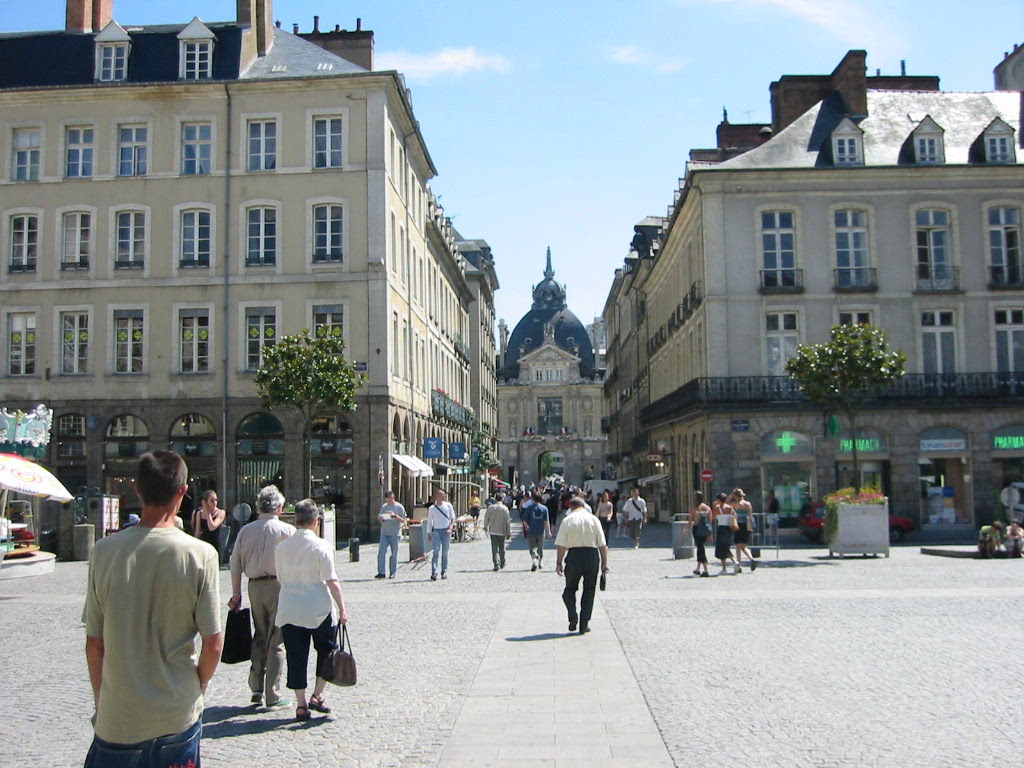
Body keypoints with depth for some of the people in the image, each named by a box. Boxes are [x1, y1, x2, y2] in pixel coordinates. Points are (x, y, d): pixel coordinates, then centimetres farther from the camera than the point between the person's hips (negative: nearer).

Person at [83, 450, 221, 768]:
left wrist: (100, 699, 13)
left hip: (117, 719, 1)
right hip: (179, 717, -1)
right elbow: (213, 644, -9)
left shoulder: (105, 550, -8)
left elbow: (94, 643, -2)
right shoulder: (200, 554, -13)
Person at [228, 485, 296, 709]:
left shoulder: (246, 530, 5)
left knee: (259, 637, 19)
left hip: (255, 586, 4)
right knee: (276, 641, 2)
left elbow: (235, 563, 6)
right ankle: (272, 696, 4)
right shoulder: (288, 531, -6)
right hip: (279, 585, -4)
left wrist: (236, 593, 13)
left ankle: (256, 688, 18)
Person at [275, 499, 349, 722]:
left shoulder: (282, 547, 2)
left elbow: (280, 579, 11)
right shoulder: (321, 546, -12)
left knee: (296, 656, 9)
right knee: (326, 650, 16)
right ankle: (317, 695, 11)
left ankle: (301, 704, 10)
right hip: (319, 610, -3)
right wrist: (342, 609, -7)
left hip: (288, 611, 4)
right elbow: (332, 582, -13)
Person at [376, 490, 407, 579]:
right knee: (381, 552, -5)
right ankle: (381, 572, 0)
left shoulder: (399, 507, 0)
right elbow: (379, 517, 16)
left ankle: (393, 572, 10)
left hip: (395, 534, -3)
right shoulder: (384, 506, 10)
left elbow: (403, 520, -2)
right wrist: (380, 518, -8)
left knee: (394, 554, 2)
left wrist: (395, 516, -18)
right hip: (384, 533, 3)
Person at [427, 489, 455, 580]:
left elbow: (453, 518, 8)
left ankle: (444, 572, 15)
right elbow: (429, 522, 10)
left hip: (446, 531, 2)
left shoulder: (448, 505, 6)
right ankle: (434, 573, -18)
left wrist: (450, 528, -6)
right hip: (436, 531, -2)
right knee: (436, 552, -13)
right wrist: (428, 534, 6)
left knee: (445, 553, 6)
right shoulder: (432, 508, 4)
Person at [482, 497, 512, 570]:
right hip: (502, 531, 0)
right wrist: (509, 533, 1)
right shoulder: (505, 508, -8)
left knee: (494, 548, -1)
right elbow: (508, 521, -6)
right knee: (502, 548, 15)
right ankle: (502, 563, 29)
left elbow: (486, 518, 4)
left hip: (493, 531, 0)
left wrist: (485, 526, 24)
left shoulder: (490, 507, -5)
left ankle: (496, 564, -14)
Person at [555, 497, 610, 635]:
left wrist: (559, 563, 2)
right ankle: (584, 624, 11)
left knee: (570, 589, 14)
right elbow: (602, 544, 3)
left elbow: (561, 545, -4)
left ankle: (573, 616, -6)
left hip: (574, 555, -1)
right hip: (592, 555, 1)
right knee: (589, 591, 11)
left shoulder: (567, 520, 1)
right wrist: (604, 562, 7)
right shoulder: (594, 519, 6)